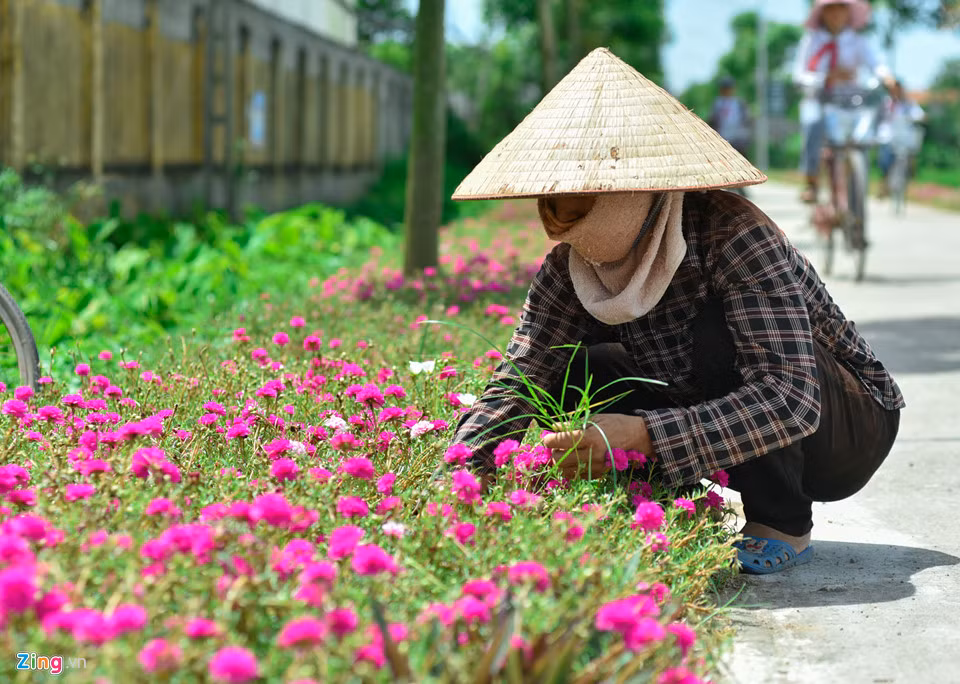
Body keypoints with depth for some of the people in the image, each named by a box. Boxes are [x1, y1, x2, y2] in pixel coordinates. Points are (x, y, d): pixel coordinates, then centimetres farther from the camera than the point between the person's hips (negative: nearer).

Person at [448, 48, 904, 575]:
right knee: (583, 373, -16)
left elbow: (790, 400, -39)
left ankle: (783, 527, -15)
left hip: (849, 429, -5)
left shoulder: (735, 237, -31)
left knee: (720, 332, -32)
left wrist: (643, 436, -49)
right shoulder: (573, 264, -12)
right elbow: (520, 377, -13)